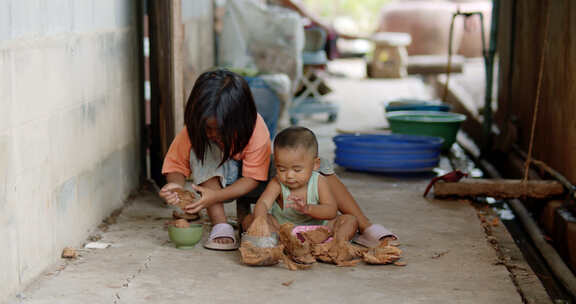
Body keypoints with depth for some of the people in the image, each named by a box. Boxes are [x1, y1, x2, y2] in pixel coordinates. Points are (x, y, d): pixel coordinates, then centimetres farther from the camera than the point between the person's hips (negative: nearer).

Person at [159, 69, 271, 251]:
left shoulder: (257, 130, -30)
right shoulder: (193, 131, -25)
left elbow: (253, 177, -27)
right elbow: (176, 165, -16)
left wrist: (216, 196, -41)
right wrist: (175, 184, -41)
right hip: (211, 177, 1)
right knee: (203, 150, -33)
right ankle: (220, 225, -33)